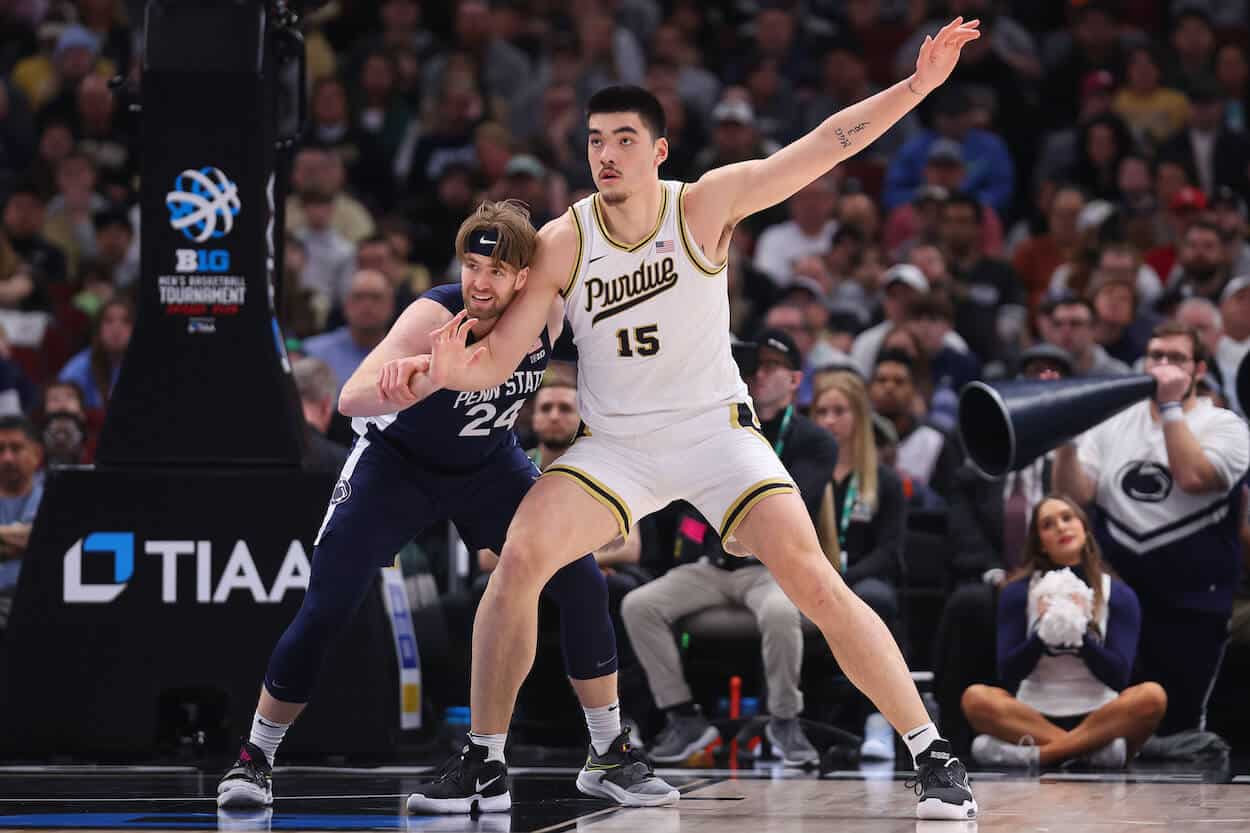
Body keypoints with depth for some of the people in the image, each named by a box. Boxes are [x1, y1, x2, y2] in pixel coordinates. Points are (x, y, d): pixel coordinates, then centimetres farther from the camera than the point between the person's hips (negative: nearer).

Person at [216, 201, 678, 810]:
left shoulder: (548, 311, -19)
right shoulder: (434, 315, -33)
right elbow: (351, 399, -45)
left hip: (489, 464, 4)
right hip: (397, 462, -4)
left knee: (582, 585, -8)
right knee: (325, 611, -13)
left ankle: (610, 758, 6)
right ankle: (255, 759, 3)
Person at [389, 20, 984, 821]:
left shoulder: (705, 205, -12)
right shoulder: (563, 242, -9)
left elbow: (826, 144, -17)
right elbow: (497, 357, -9)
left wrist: (918, 84, -27)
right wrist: (443, 368, -32)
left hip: (714, 426, -2)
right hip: (615, 444, 2)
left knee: (813, 580, -17)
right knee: (520, 556, -20)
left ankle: (935, 755, -9)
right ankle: (481, 761, -6)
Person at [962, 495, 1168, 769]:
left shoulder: (1119, 595, 3)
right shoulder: (1018, 592, 4)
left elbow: (1118, 676, -4)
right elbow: (1008, 673, -2)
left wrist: (1081, 636, -19)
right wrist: (1042, 635, -18)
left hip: (1098, 718, 0)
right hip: (1035, 717, 0)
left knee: (1152, 696, -30)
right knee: (976, 698, -28)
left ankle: (1037, 754, -31)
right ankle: (1092, 749, -30)